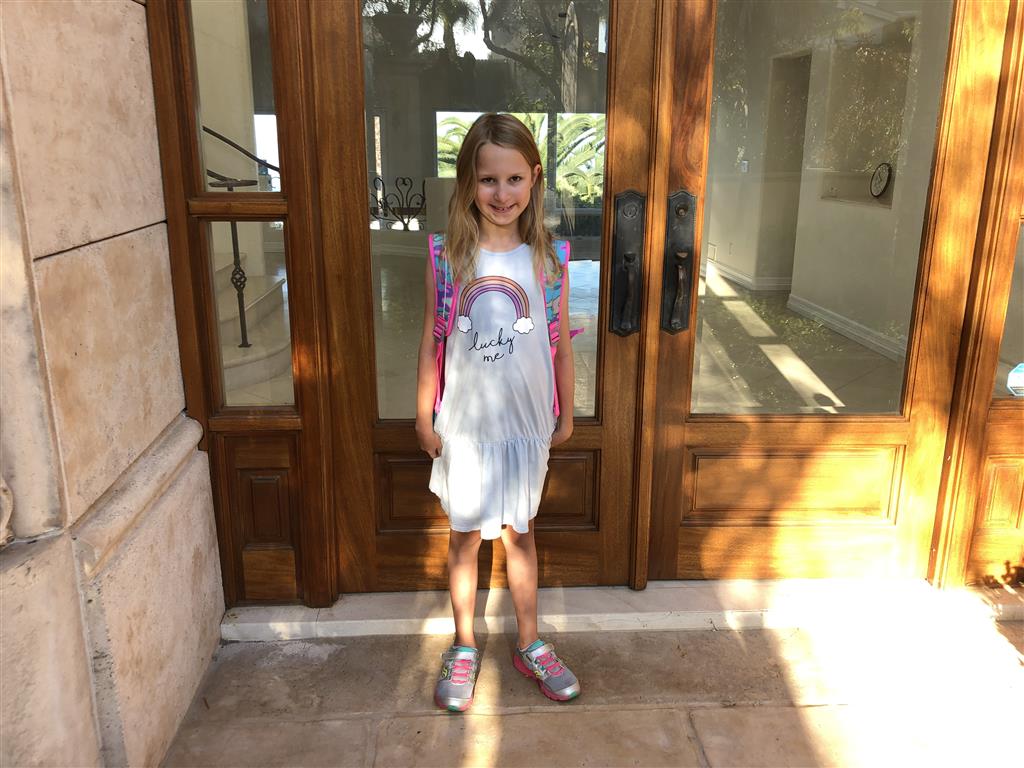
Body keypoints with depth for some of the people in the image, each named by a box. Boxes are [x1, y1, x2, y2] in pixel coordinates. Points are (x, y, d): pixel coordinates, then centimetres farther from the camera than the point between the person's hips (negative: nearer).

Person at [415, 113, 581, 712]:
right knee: (465, 536, 14)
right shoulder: (447, 256, -8)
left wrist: (566, 414, 8)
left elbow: (561, 342, 2)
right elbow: (432, 342, -3)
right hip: (463, 424, -1)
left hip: (526, 422, 1)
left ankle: (530, 645, 35)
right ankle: (464, 648, 33)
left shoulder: (548, 257, -5)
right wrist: (425, 417, 0)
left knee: (519, 532, 16)